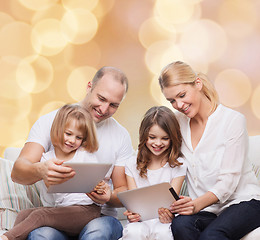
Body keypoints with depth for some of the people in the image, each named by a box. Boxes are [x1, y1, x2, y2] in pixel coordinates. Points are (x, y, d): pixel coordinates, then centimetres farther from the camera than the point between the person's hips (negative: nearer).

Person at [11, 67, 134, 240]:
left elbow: (123, 191, 11)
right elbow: (17, 172, -9)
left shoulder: (121, 136, 9)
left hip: (99, 216, 1)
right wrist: (40, 171, -34)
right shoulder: (50, 121, 3)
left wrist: (109, 198, -15)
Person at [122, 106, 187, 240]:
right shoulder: (132, 166, 8)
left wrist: (168, 214, -28)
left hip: (163, 221, -1)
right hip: (140, 220, 1)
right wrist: (132, 214, -22)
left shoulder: (177, 166, 3)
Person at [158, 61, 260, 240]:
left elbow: (229, 180, -14)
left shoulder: (233, 120, -7)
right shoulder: (178, 123, 8)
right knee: (180, 225, -31)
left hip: (242, 200, -4)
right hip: (205, 208, 4)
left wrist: (198, 203, -31)